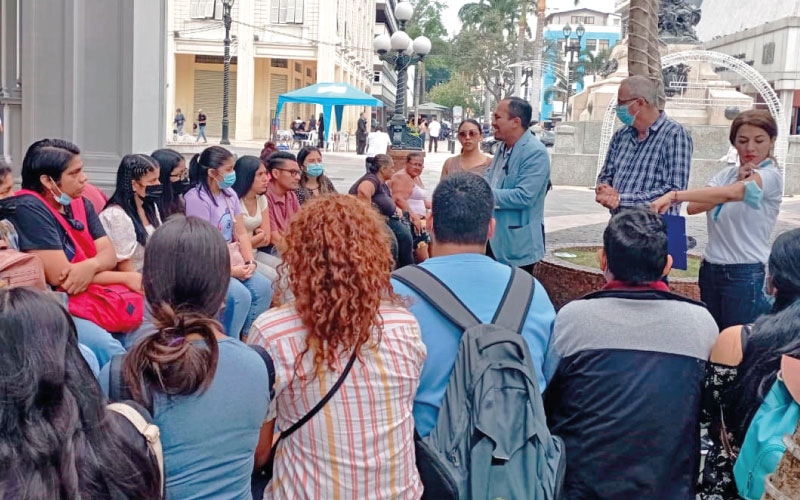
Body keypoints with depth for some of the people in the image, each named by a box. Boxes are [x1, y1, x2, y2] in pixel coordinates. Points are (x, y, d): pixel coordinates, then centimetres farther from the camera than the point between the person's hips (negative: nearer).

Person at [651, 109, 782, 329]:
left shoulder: (771, 176, -9)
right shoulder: (726, 174, 11)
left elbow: (728, 194, -29)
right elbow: (694, 207, -5)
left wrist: (675, 195, -39)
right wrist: (738, 180, -12)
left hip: (746, 276, -5)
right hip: (711, 269, 6)